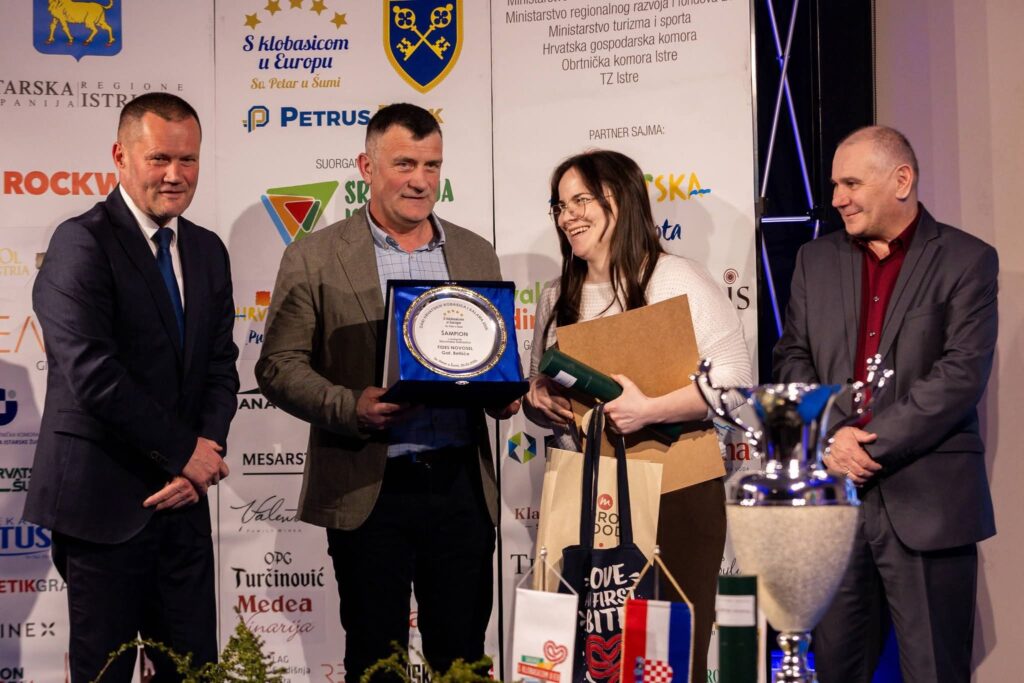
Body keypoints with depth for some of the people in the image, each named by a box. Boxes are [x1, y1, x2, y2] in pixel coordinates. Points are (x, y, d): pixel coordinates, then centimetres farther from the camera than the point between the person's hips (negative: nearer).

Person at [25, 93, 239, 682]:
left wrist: (202, 458, -7)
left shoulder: (207, 251, 12)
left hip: (182, 497, 6)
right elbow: (92, 374, -19)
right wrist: (185, 452, -12)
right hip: (104, 499, -6)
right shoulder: (82, 243, -11)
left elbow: (220, 368, 10)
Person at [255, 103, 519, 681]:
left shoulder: (477, 254, 11)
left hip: (463, 486, 3)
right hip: (369, 491, -3)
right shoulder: (314, 259, 0)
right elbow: (279, 367, -2)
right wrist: (351, 408, -19)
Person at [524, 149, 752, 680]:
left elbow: (734, 378, -11)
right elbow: (537, 389, 20)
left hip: (672, 492, -5)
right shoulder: (556, 297, 13)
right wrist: (539, 402, -4)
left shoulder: (675, 280, -6)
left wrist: (649, 410, -24)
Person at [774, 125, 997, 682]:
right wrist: (830, 436, -9)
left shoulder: (966, 261, -1)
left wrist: (871, 444, -15)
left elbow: (962, 373, -10)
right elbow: (793, 356, 9)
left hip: (925, 501, -4)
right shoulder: (817, 260, 14)